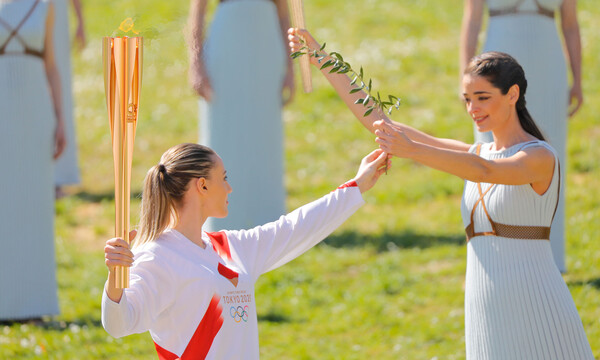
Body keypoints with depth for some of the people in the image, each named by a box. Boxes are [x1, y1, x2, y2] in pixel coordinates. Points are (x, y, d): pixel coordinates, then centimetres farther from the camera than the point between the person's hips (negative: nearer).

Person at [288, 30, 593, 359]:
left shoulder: (541, 158, -5)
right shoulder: (474, 154, 16)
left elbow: (485, 172, -27)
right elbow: (377, 122, 15)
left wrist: (410, 149, -41)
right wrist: (322, 61, 10)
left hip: (536, 316, -7)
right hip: (489, 320, 7)